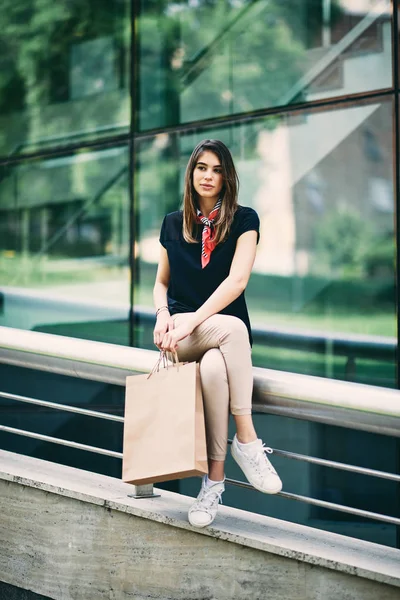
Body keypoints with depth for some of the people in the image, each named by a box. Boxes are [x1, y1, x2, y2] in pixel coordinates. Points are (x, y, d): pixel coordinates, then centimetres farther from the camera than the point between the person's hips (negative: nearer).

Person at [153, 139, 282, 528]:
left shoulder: (244, 220, 3)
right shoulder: (173, 224, 12)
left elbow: (237, 280, -10)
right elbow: (162, 282, 18)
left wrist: (191, 321, -21)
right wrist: (163, 314, -5)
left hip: (225, 334, 0)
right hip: (181, 332, 0)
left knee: (213, 368, -38)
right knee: (233, 328, -36)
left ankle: (214, 479, -31)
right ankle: (247, 440, -33)